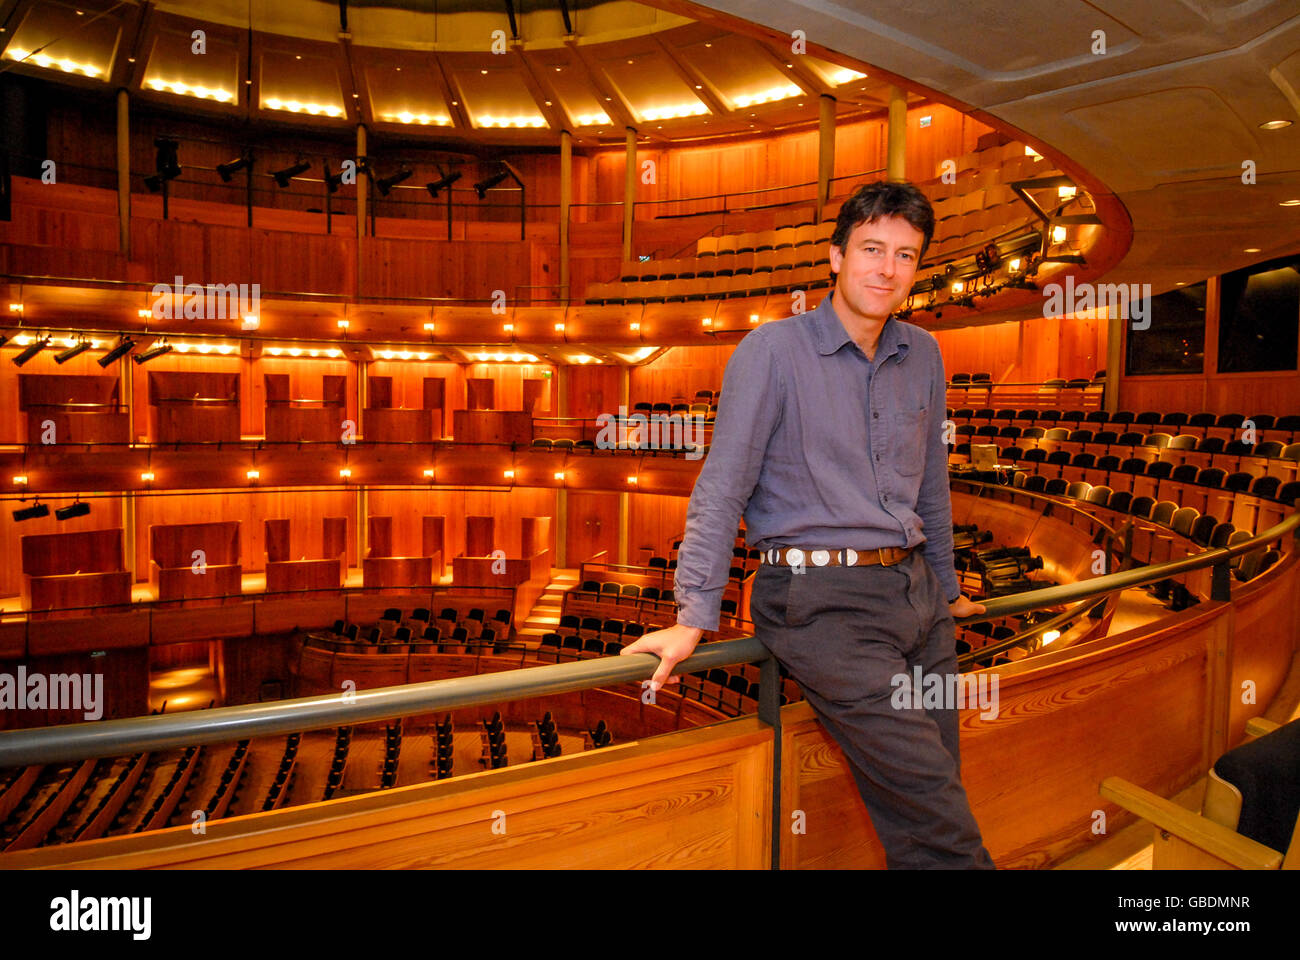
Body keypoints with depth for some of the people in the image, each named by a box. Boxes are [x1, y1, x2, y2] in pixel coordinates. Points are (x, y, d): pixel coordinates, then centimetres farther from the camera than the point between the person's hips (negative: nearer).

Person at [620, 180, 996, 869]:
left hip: (913, 591, 6)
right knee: (927, 795, -10)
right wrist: (695, 616, -11)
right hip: (818, 598, -6)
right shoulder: (773, 350, -6)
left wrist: (945, 588, 28)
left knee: (935, 789, 8)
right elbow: (722, 487, -8)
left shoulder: (923, 356, 12)